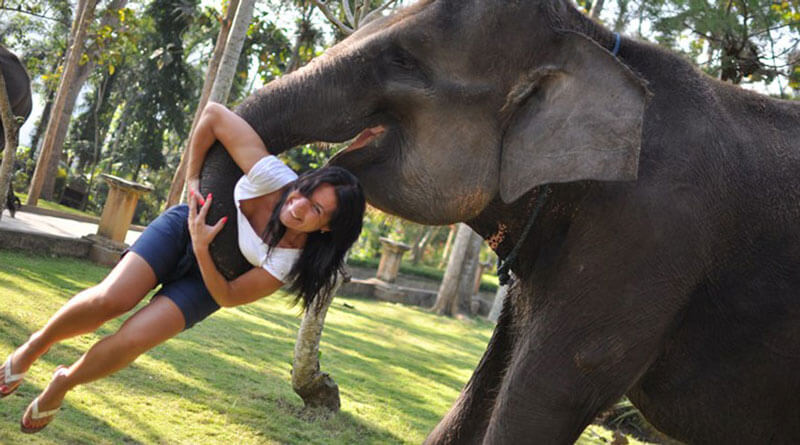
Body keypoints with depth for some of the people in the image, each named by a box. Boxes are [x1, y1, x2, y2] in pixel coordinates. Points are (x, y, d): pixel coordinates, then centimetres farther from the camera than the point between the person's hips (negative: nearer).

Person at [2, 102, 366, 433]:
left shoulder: (293, 262, -28)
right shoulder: (272, 174, -32)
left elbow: (229, 297, -19)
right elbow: (214, 114, -24)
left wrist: (202, 249, -32)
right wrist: (192, 177, -18)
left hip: (211, 277, 0)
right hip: (184, 228, 0)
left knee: (133, 339, -19)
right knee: (111, 299, -24)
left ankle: (63, 384, 13)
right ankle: (32, 348, 6)